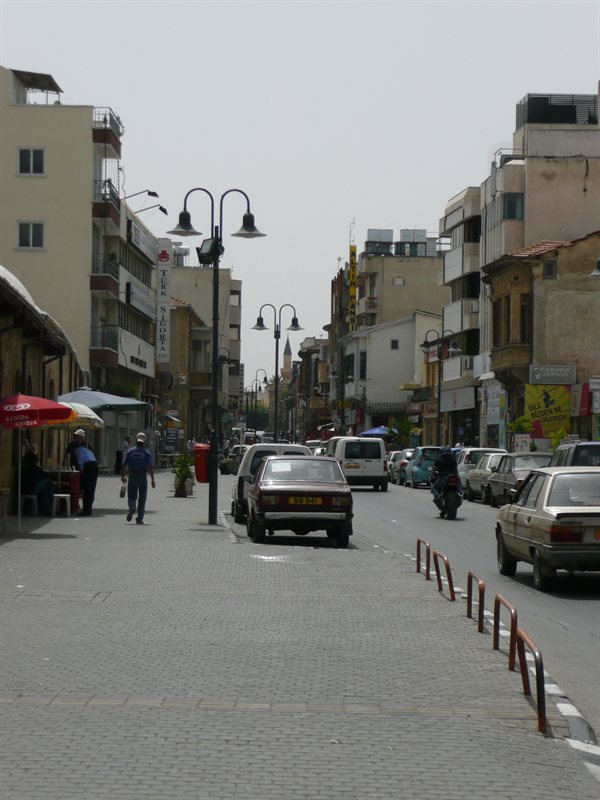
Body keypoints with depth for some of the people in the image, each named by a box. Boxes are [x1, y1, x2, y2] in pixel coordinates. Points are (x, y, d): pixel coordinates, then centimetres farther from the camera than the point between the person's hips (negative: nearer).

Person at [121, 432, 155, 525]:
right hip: (143, 476, -1)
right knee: (142, 498, 8)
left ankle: (132, 508, -21)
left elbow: (124, 465, 0)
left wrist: (123, 476, 14)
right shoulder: (147, 453, -2)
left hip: (132, 476, 1)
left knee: (132, 496, 11)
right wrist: (152, 480, -8)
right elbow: (151, 467, -10)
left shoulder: (130, 451, 2)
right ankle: (139, 519, 6)